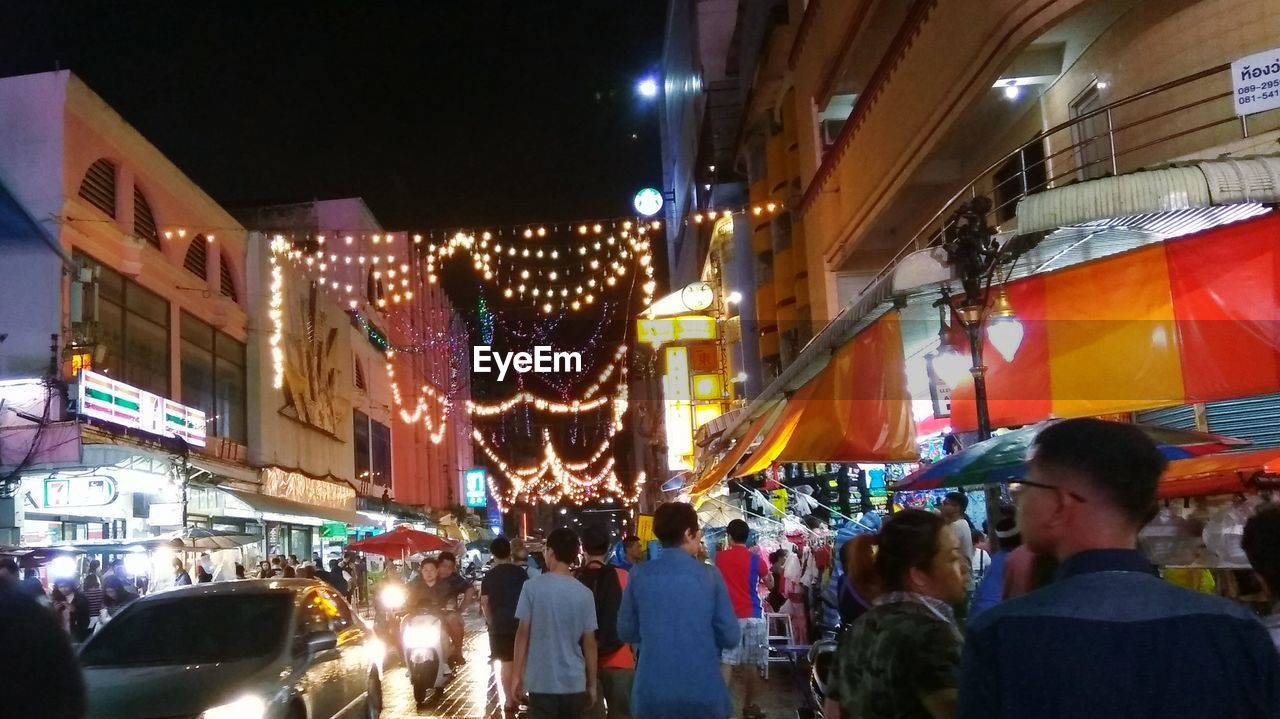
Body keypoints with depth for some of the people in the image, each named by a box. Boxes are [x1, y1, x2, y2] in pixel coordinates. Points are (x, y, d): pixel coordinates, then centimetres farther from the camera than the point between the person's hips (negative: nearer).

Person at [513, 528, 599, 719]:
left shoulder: (532, 586, -7)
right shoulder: (584, 594, -1)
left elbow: (523, 632, -6)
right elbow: (589, 643, 1)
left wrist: (518, 675, 3)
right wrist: (592, 684, 11)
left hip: (541, 682, -2)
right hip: (574, 683, 2)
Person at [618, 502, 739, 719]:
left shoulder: (638, 575, -3)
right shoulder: (709, 575, -7)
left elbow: (626, 632, 6)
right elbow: (730, 637, -5)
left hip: (651, 694, 2)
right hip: (702, 693, -1)